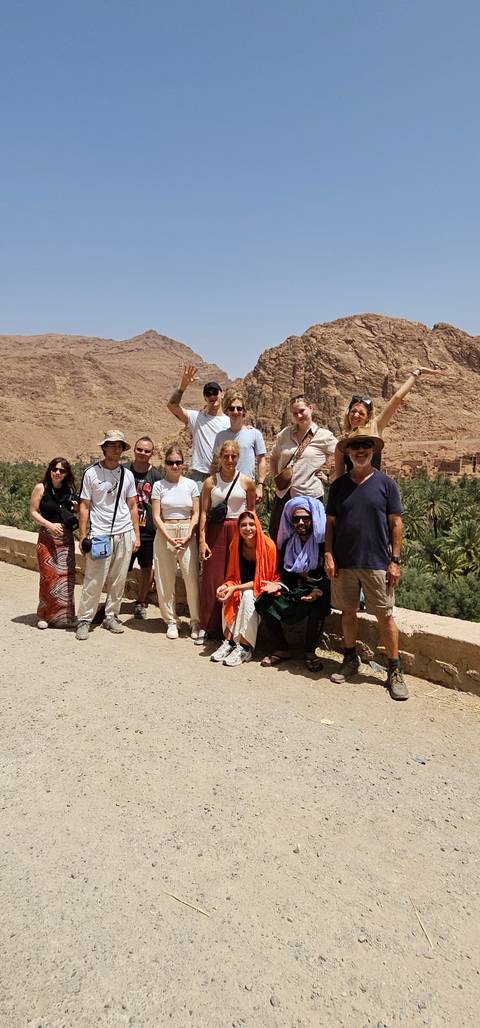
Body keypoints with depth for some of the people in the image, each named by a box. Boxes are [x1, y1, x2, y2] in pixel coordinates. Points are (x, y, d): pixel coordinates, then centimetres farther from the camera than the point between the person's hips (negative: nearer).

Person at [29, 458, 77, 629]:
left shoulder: (69, 490, 8)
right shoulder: (41, 488, -4)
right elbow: (33, 512, -4)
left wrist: (76, 507, -3)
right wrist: (50, 525, -16)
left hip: (66, 538, 4)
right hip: (47, 537, -3)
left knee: (66, 576, 3)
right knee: (48, 576, -3)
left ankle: (64, 615, 14)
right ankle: (44, 615, 11)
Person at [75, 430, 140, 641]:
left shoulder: (127, 474, 9)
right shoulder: (91, 473, 0)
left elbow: (132, 507, 12)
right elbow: (84, 506, 0)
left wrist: (136, 535, 8)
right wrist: (82, 536, -5)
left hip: (125, 534, 4)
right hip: (99, 534, -3)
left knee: (118, 580, 7)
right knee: (94, 581, -5)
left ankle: (111, 616, 20)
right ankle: (84, 620, 7)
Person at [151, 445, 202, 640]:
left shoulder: (191, 485, 6)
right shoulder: (159, 485, 3)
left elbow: (196, 514, 4)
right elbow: (156, 516, -1)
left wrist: (188, 536, -9)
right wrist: (170, 538, -11)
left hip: (188, 534, 0)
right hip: (164, 534, 0)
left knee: (192, 579, -3)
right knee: (165, 580, 4)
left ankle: (196, 622, 9)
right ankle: (171, 622, 17)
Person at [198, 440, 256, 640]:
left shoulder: (247, 482, 2)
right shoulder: (210, 482, 4)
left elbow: (251, 511, 8)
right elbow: (204, 513, 2)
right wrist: (202, 540, -4)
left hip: (239, 532, 0)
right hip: (215, 533, 1)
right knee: (212, 579, 1)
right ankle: (208, 626, 12)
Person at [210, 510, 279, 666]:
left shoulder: (268, 546, -18)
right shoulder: (236, 545, -2)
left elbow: (266, 579, -16)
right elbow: (233, 575, 5)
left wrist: (236, 588, -23)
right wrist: (226, 586, -19)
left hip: (263, 591, -4)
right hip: (243, 588, 4)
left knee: (248, 595, -33)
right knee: (228, 597, -26)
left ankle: (245, 647, -30)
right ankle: (228, 642, -24)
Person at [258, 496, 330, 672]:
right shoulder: (288, 543, 6)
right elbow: (285, 574, 11)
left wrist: (319, 591, -30)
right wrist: (278, 585, -11)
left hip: (319, 592, -4)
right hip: (295, 590, 5)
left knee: (318, 605, -38)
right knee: (265, 601, -19)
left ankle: (310, 652, -16)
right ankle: (282, 650, -6)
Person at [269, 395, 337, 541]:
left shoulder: (324, 436, -4)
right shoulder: (284, 434, 8)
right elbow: (273, 458, 20)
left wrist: (325, 473, -3)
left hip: (309, 495, -4)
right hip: (283, 495, 4)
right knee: (275, 538, 11)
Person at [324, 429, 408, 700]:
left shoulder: (385, 483, 0)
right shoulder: (339, 485, 7)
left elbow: (396, 524, -1)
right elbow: (331, 523, 8)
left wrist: (395, 560, -6)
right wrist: (329, 555, -1)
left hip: (377, 563, -2)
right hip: (344, 563, 3)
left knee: (385, 616, 0)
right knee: (348, 612, 12)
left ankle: (395, 671, 11)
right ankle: (351, 660, 29)